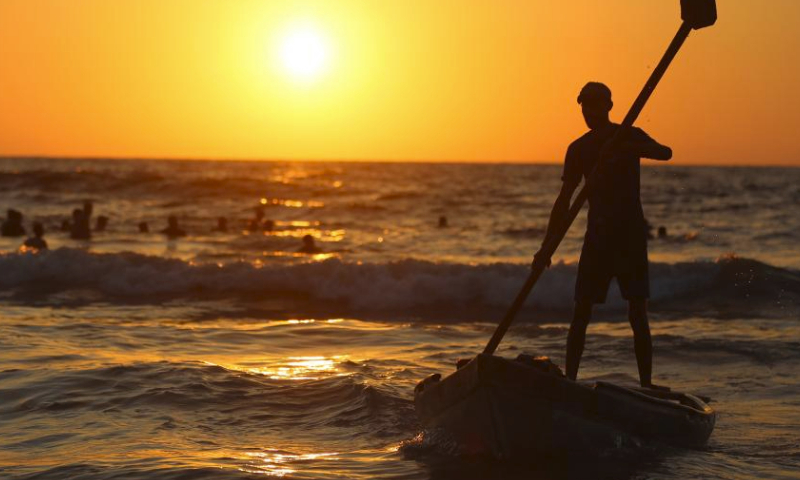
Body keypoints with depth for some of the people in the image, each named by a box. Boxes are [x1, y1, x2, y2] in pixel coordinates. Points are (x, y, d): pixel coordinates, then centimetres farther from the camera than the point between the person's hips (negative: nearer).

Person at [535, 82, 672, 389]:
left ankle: (646, 382, 0)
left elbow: (665, 154, -21)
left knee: (637, 314, -4)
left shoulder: (631, 137, -1)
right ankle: (570, 380, 3)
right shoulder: (579, 149, 7)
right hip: (597, 234, 3)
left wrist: (625, 147, -37)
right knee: (581, 312, -1)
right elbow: (564, 201, 8)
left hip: (631, 236, -3)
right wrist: (547, 245, 1)